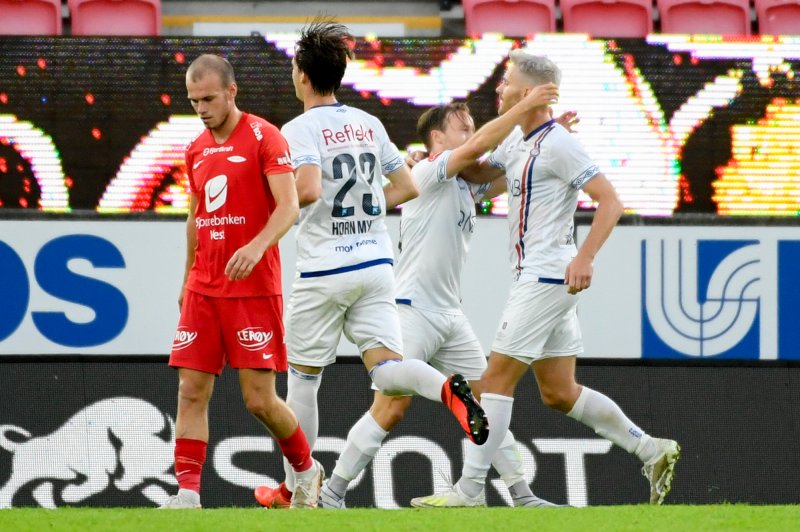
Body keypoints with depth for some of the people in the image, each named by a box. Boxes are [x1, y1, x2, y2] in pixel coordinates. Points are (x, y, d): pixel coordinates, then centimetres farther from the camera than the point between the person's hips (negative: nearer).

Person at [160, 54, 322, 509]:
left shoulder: (264, 137, -7)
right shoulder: (196, 149, 13)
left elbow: (289, 206, -15)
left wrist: (258, 246, -32)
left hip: (254, 287, -6)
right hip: (203, 288, 6)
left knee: (260, 400, -4)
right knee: (191, 392, -4)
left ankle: (307, 471, 20)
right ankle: (187, 493, -4)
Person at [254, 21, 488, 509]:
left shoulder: (300, 130, -10)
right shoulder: (369, 123, 10)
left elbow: (308, 190, -26)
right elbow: (407, 188, 13)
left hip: (323, 272, -5)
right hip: (376, 263, 5)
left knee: (303, 378, 9)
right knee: (386, 369, -4)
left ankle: (294, 488, 18)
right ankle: (447, 389, -36)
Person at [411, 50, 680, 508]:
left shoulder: (556, 144, -14)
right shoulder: (517, 142, 15)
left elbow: (610, 201, -18)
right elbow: (479, 172, 32)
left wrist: (585, 257, -29)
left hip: (548, 279, -10)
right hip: (537, 278, 10)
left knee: (497, 379, -8)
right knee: (559, 393, 11)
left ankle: (470, 489, -6)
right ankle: (652, 450, 15)